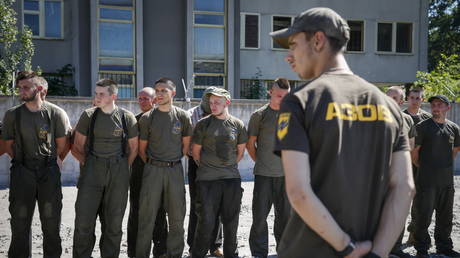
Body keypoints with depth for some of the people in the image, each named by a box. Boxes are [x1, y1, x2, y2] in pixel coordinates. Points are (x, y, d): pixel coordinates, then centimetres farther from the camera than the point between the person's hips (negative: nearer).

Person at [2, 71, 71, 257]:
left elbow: (62, 145, 5)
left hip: (49, 172, -1)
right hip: (21, 172, 1)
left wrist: (49, 161, 8)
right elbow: (8, 146, 10)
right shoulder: (12, 114, 2)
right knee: (20, 221, 8)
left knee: (51, 221, 8)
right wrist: (22, 162, 8)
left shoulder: (56, 113, -3)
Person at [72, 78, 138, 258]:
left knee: (113, 222, 8)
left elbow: (133, 147, 8)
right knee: (84, 220, -1)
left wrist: (123, 167, 5)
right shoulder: (88, 115, 2)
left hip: (118, 173, 0)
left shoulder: (127, 117, 1)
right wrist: (86, 164, 1)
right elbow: (78, 146, 8)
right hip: (91, 170, 0)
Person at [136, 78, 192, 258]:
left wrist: (173, 160, 8)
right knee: (147, 217, 1)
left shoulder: (183, 116, 2)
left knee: (177, 217, 7)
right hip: (152, 170, -1)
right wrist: (151, 165, 6)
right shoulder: (147, 118, 1)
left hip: (175, 170, 1)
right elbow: (142, 148, 8)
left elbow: (186, 144, 11)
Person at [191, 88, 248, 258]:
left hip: (232, 179, 2)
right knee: (206, 221, 0)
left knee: (231, 221, 10)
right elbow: (195, 151, 6)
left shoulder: (238, 125, 5)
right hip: (207, 180, -2)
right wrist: (206, 168, 9)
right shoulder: (203, 124, 0)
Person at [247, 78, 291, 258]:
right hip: (263, 174, -2)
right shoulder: (259, 115, 1)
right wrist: (260, 162, 5)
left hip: (287, 173, 2)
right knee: (260, 214, 1)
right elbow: (250, 143, 6)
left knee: (285, 213, 11)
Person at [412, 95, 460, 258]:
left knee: (445, 215, 15)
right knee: (424, 215, -1)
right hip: (427, 179, -5)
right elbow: (413, 151, -4)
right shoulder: (422, 127, -7)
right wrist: (421, 167, 5)